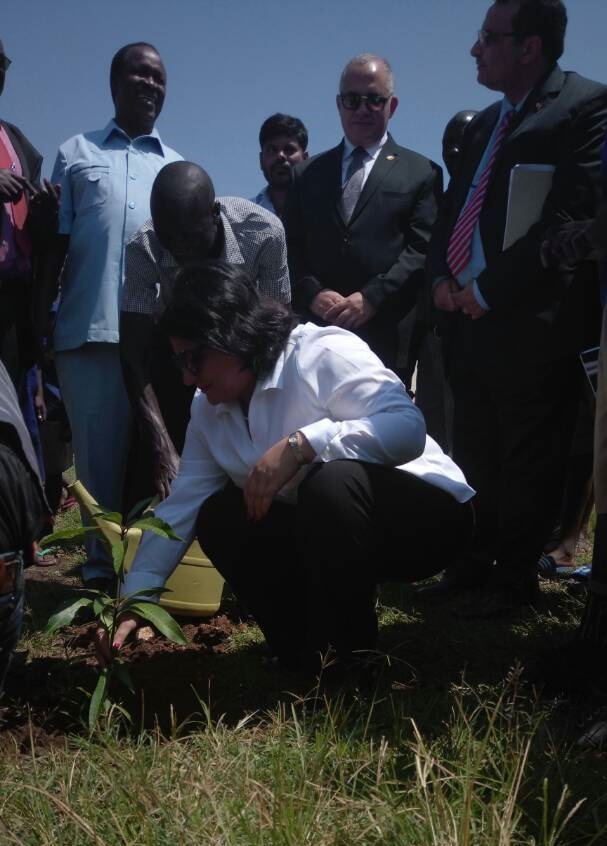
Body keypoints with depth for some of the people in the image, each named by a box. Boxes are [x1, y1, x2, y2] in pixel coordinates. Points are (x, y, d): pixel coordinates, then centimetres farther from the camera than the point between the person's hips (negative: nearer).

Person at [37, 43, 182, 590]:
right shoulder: (76, 154, 12)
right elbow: (55, 245, 8)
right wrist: (40, 321, 1)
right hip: (90, 328, -2)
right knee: (99, 454, 0)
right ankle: (102, 569, 6)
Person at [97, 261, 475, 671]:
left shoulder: (323, 353, -21)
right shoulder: (208, 409, 3)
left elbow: (407, 426, -32)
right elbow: (180, 506, 2)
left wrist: (300, 445, -38)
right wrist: (134, 600, -5)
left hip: (423, 511, -7)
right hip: (331, 529, 8)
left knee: (331, 482, -35)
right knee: (218, 517, -5)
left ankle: (355, 663, -19)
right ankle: (307, 656, 0)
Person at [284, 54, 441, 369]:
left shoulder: (421, 173, 10)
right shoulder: (306, 174, 19)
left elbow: (423, 249, 0)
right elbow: (290, 248, 13)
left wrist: (371, 298, -12)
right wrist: (313, 294, -6)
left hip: (388, 335, -2)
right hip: (315, 331, 2)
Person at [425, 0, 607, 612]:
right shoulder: (484, 124, 18)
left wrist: (489, 289, -18)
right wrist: (441, 278, 2)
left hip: (531, 323, -8)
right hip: (467, 318, 8)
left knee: (527, 461, 4)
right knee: (474, 454, 16)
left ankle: (515, 577, 18)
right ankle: (478, 558, 31)